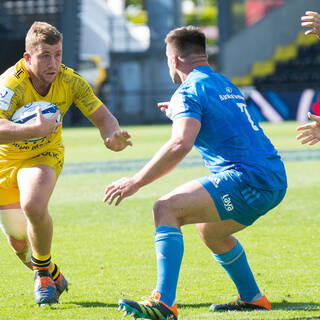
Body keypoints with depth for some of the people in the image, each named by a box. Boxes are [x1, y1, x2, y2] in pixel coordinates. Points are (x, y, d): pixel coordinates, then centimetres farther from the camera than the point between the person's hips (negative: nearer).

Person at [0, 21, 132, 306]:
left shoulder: (69, 81, -19)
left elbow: (103, 117, -13)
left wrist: (113, 137, -36)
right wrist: (36, 129, -61)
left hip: (45, 155, 1)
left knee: (33, 206, -32)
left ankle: (43, 271, -5)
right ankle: (51, 275, 40)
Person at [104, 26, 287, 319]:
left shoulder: (189, 92, -5)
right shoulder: (225, 84, 23)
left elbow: (181, 144, -23)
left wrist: (135, 182, -20)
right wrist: (180, 113, 45)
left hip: (248, 179, -9)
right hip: (274, 180, 9)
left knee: (166, 209, -16)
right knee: (209, 230, 31)